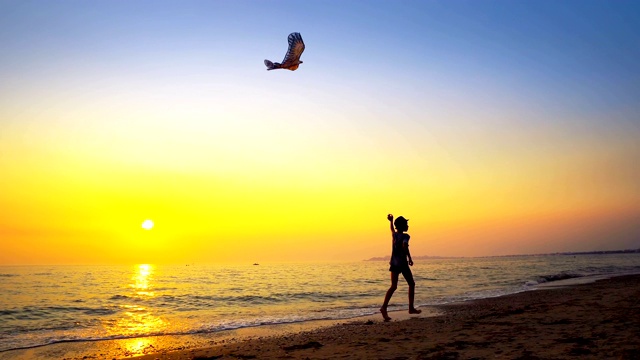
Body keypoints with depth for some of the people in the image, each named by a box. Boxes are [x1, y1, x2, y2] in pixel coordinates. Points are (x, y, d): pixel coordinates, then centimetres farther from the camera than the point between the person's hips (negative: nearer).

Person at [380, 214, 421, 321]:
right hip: (402, 264, -6)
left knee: (393, 286, -1)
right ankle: (411, 308, 16)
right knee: (411, 284, 13)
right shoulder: (405, 236, -11)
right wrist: (409, 258, -22)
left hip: (393, 263, 6)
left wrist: (391, 221, 46)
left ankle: (384, 307, -19)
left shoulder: (394, 234, 9)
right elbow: (405, 246, -29)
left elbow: (392, 229, 33)